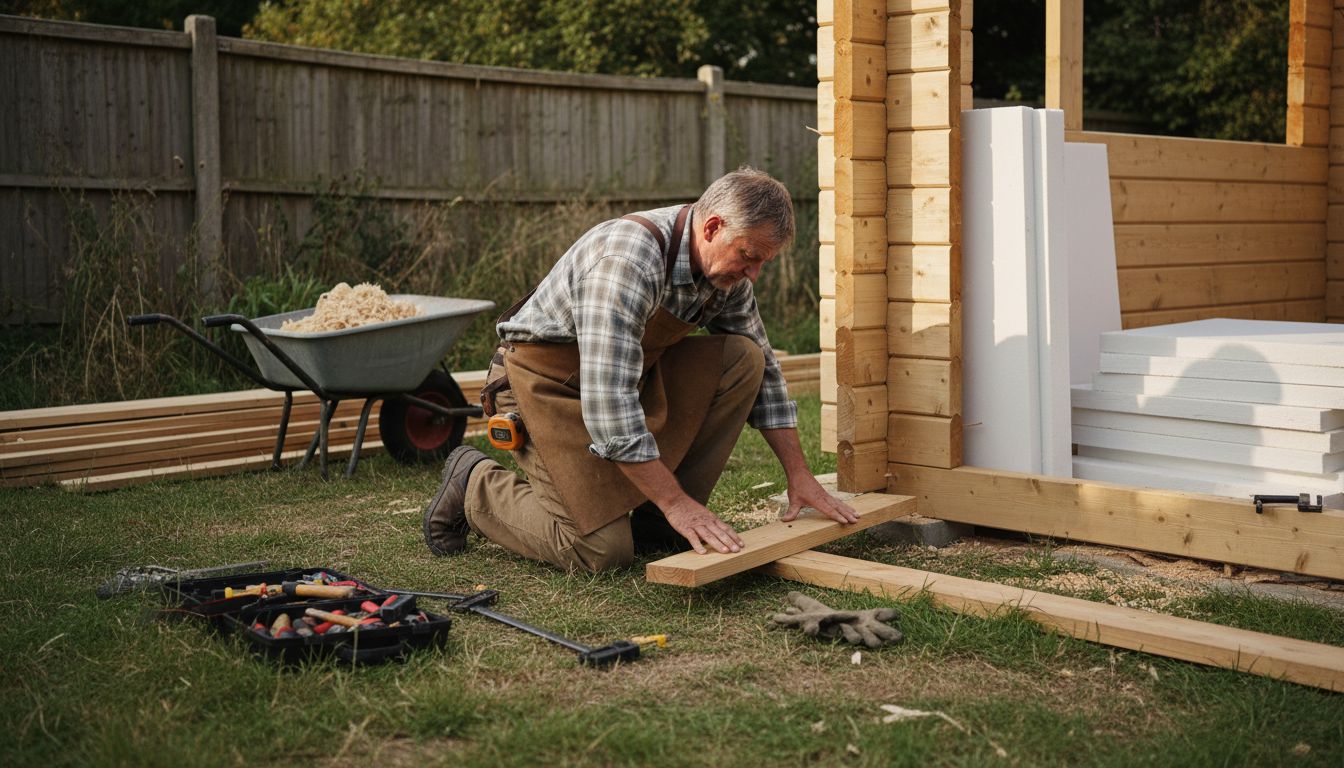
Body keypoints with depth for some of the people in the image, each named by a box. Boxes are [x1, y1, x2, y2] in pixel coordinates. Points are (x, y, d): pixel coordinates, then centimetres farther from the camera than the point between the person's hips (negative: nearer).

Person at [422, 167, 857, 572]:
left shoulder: (728, 267, -6)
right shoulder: (629, 258, -33)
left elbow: (765, 371, 6)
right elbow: (608, 400, -36)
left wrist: (800, 476, 1)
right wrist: (677, 502, -34)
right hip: (548, 380, -8)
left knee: (743, 360, -12)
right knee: (602, 551, -17)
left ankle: (655, 522, -3)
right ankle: (475, 484, 8)